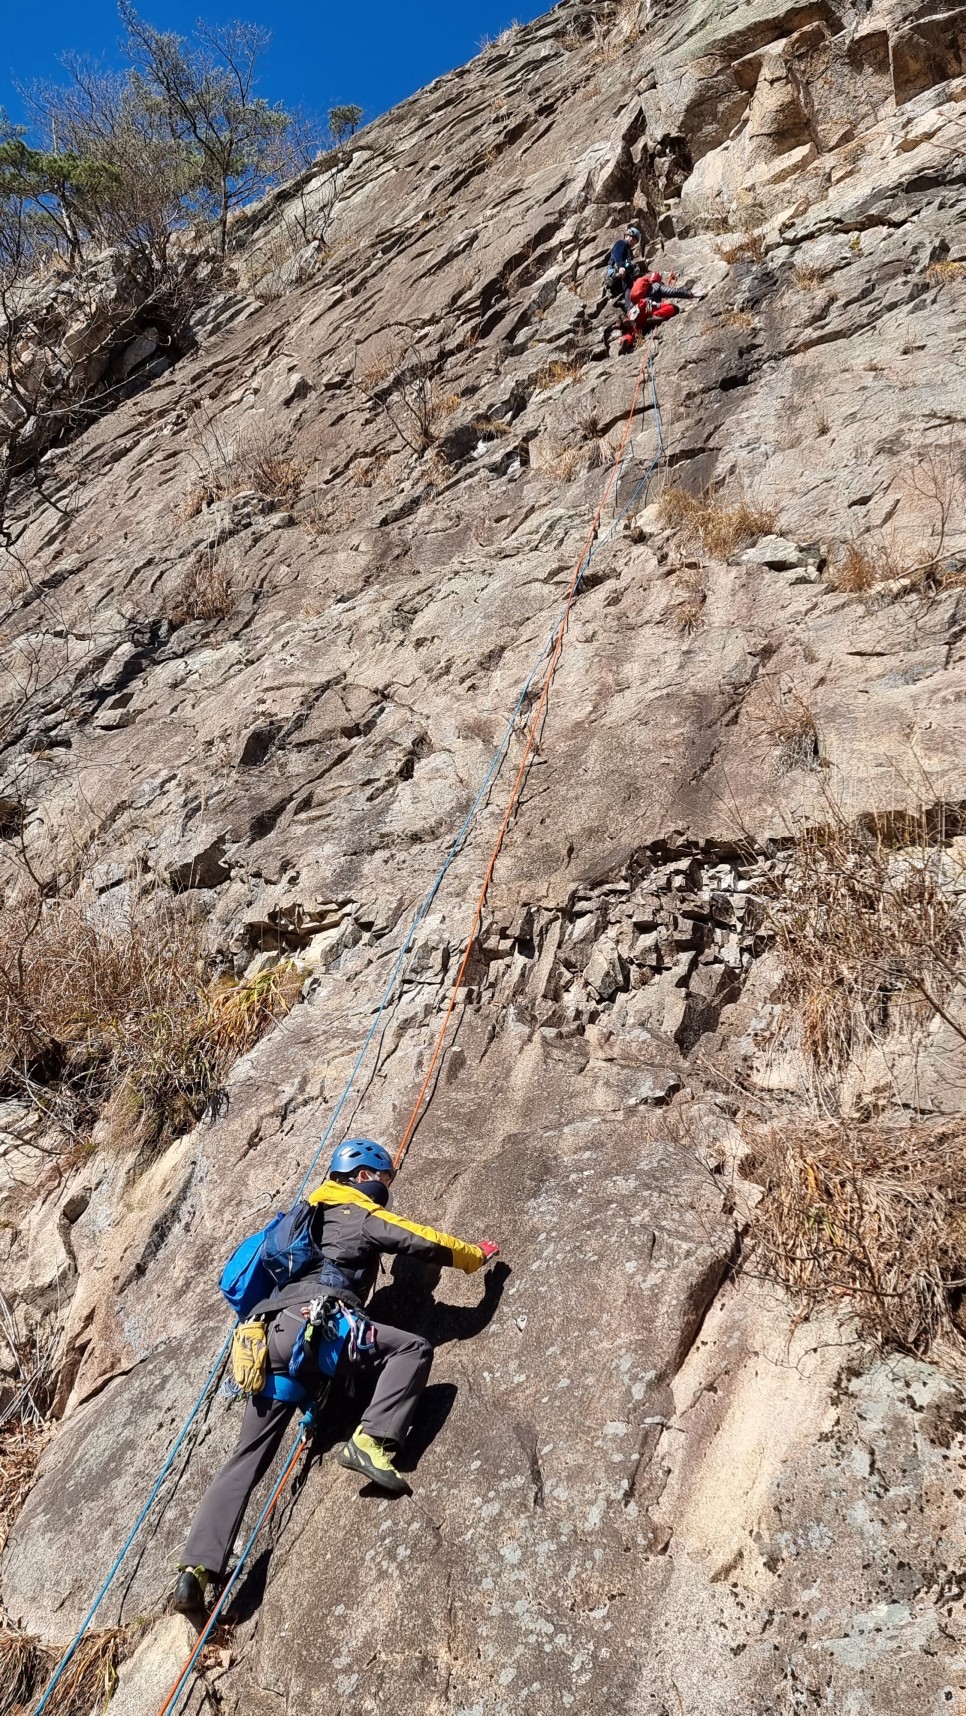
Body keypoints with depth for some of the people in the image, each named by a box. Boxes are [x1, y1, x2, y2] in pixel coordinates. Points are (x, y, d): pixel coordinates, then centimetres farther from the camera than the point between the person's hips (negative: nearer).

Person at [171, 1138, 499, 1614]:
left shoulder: (313, 1218, 32)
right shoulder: (363, 1217, 8)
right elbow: (427, 1243, 3)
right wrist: (477, 1254, 19)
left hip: (269, 1337, 8)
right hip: (311, 1323, -8)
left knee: (246, 1460, 11)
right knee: (413, 1347, -8)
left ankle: (197, 1570, 3)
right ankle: (371, 1441, -21)